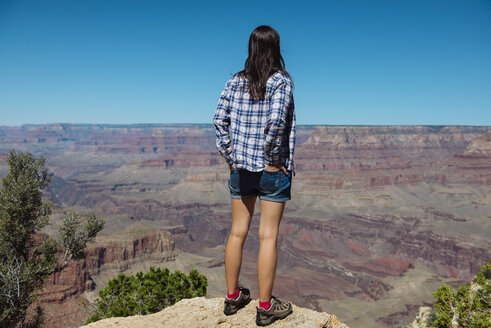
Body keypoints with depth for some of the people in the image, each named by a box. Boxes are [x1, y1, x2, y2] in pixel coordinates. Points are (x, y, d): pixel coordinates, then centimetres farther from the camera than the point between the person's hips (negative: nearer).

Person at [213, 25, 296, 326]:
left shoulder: (235, 82, 5)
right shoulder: (281, 81, -7)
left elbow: (220, 119, -2)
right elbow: (276, 120, -22)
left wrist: (230, 155, 3)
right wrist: (273, 155, -10)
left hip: (240, 167, 4)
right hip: (272, 169, -4)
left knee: (238, 232, 13)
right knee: (268, 236, 4)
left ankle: (233, 297, 28)